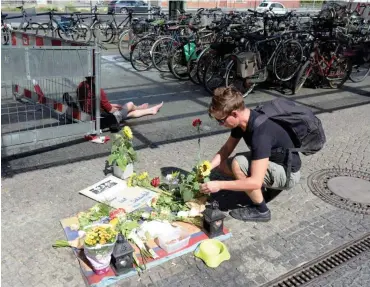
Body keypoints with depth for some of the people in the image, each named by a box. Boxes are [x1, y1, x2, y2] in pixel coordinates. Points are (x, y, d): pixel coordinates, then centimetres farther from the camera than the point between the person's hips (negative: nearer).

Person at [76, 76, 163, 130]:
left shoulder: (81, 86, -8)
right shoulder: (98, 91, -34)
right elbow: (110, 110, -20)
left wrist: (110, 105, 12)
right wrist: (112, 107, 5)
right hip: (105, 120, -8)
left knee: (130, 113, 27)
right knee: (130, 105, 14)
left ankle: (152, 110, 50)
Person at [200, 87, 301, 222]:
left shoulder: (260, 133, -36)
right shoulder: (242, 119, -10)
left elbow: (256, 182, -38)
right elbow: (227, 148, 3)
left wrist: (219, 185, -35)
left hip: (288, 172, -8)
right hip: (271, 160, 8)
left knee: (238, 164, -30)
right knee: (223, 165, 2)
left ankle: (260, 210, -9)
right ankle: (271, 184, 11)